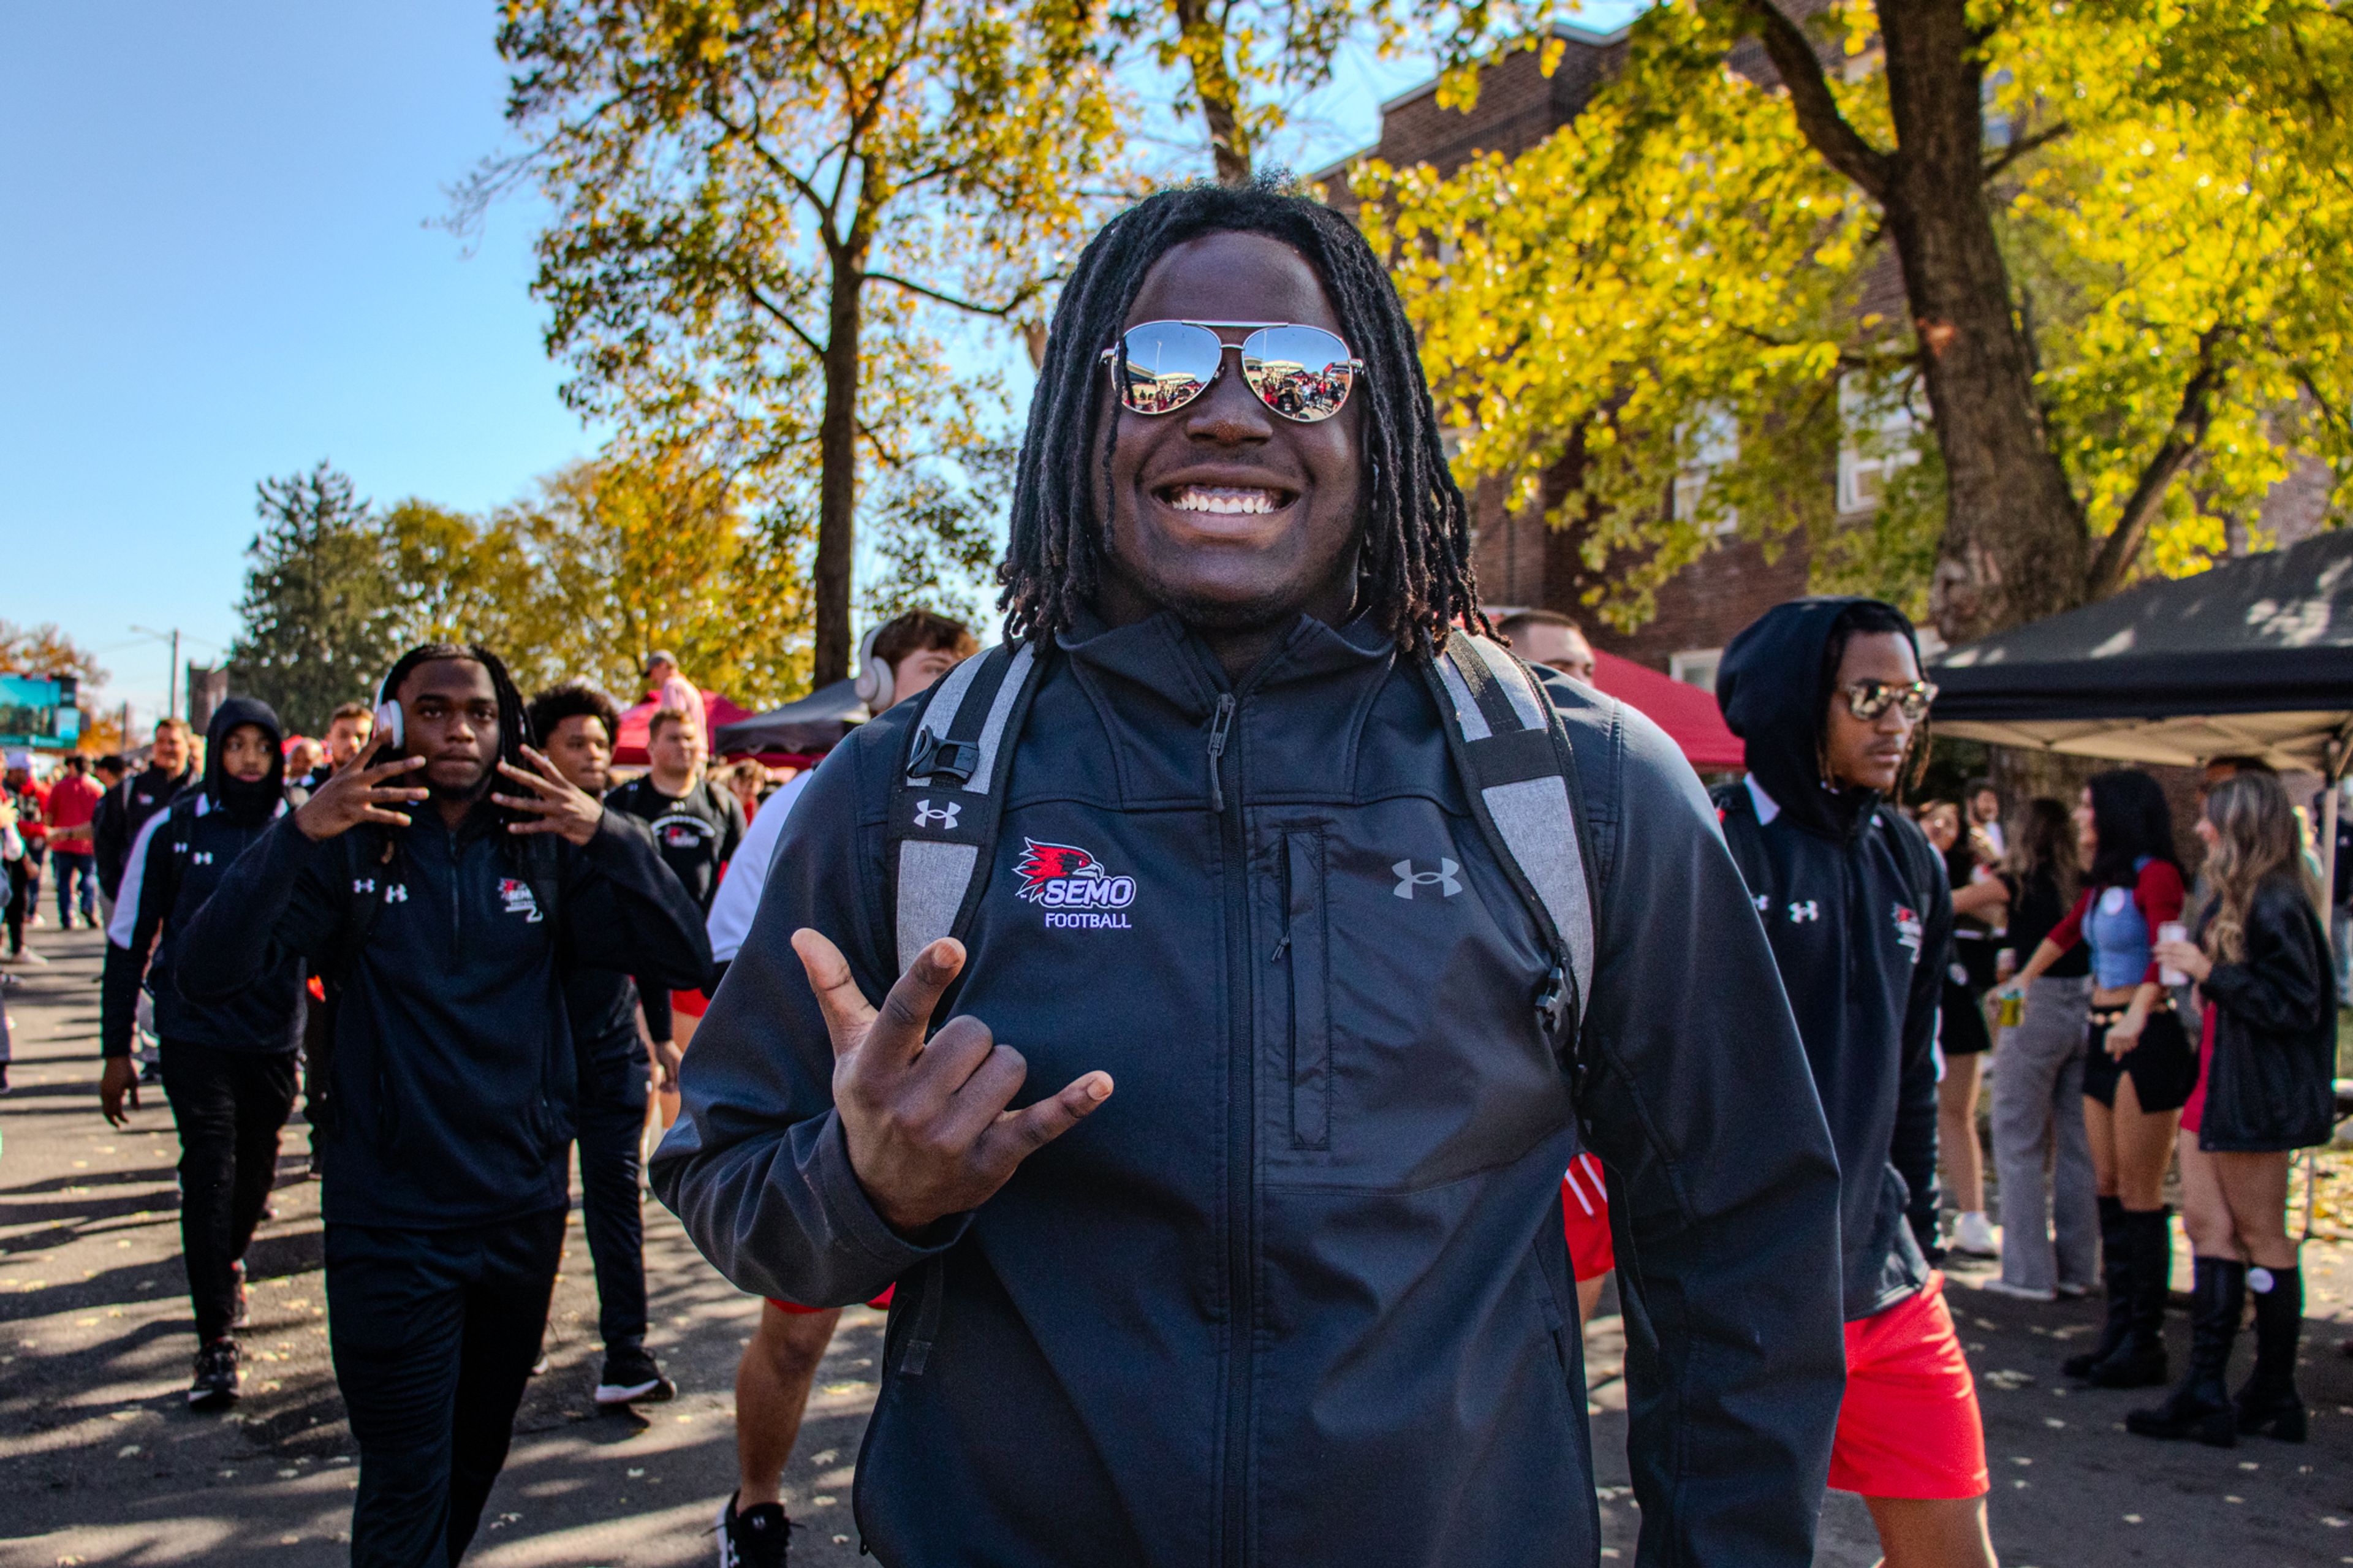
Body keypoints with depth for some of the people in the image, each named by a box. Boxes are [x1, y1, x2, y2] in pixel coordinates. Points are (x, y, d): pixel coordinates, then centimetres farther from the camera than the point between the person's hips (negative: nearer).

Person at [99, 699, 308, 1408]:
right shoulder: (173, 829, -4)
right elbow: (127, 942, 1)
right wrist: (116, 1051, 0)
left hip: (274, 1036, 2)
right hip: (194, 1033, -2)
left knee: (256, 1164, 14)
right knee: (210, 1170, -8)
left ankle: (230, 1259, 45)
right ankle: (216, 1341, -1)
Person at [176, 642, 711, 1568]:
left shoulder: (544, 848, 0)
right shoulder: (347, 848, -5)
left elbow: (686, 956, -9)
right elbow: (209, 973, -17)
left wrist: (607, 835, -22)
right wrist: (297, 833, -29)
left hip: (524, 1213, 3)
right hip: (392, 1227, -3)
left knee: (478, 1456, 23)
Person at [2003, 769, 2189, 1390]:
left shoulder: (2155, 875, -12)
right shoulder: (2102, 884, 14)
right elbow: (2066, 932, 33)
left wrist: (2138, 1013, -43)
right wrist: (2023, 979, 45)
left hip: (2147, 1038, -8)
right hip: (2103, 1035, 8)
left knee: (2140, 1194, -4)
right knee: (2108, 1189, 9)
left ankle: (2145, 1341, 4)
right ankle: (2119, 1327, 15)